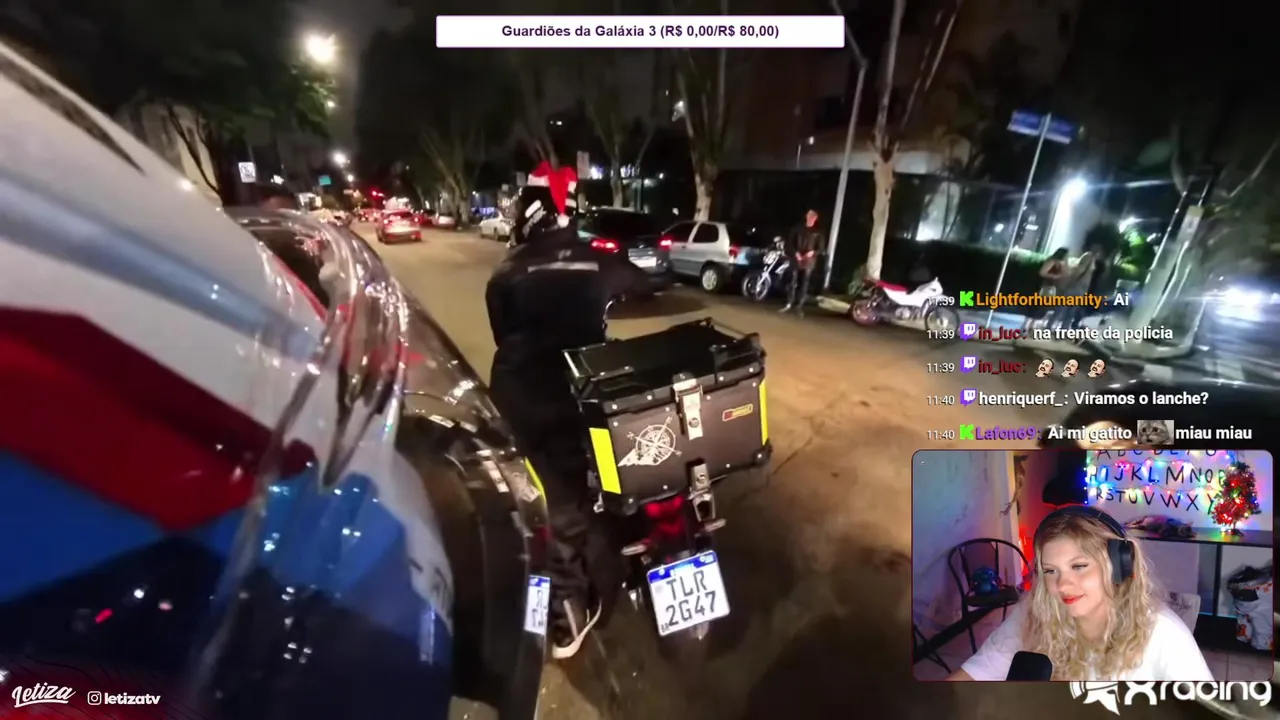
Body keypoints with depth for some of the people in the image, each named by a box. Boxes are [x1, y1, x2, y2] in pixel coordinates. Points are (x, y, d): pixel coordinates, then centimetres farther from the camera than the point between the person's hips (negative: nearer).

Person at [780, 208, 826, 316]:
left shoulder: (818, 232, 6)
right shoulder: (798, 229, 9)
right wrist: (795, 253, -9)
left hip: (809, 261, -1)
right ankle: (789, 304, 6)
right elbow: (790, 243, 7)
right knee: (793, 282, 1)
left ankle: (800, 306, 2)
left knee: (804, 284, -2)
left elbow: (822, 248, 4)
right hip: (797, 260, 1)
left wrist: (813, 252, -16)